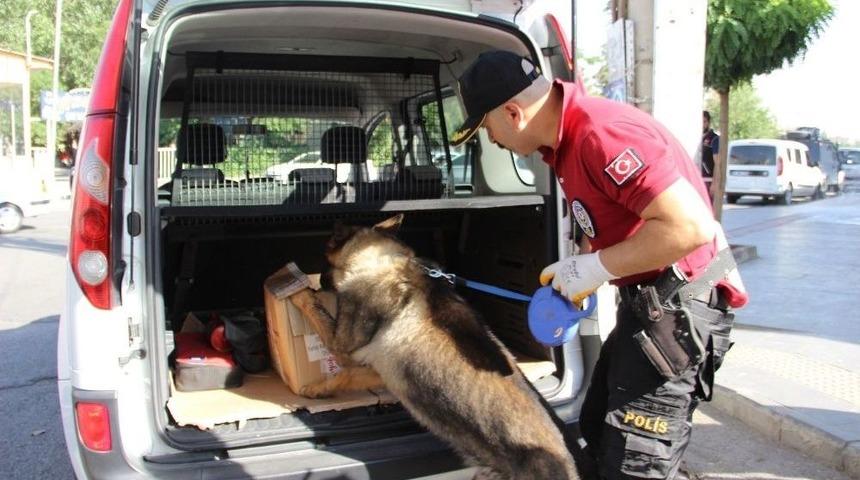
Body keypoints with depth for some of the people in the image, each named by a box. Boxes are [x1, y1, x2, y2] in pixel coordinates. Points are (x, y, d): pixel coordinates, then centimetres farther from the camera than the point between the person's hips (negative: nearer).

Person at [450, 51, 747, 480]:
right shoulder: (564, 139, 5)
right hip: (643, 299, 10)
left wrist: (594, 268, -23)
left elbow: (691, 227, -31)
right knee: (597, 437, 21)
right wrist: (575, 273, 3)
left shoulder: (602, 134, -27)